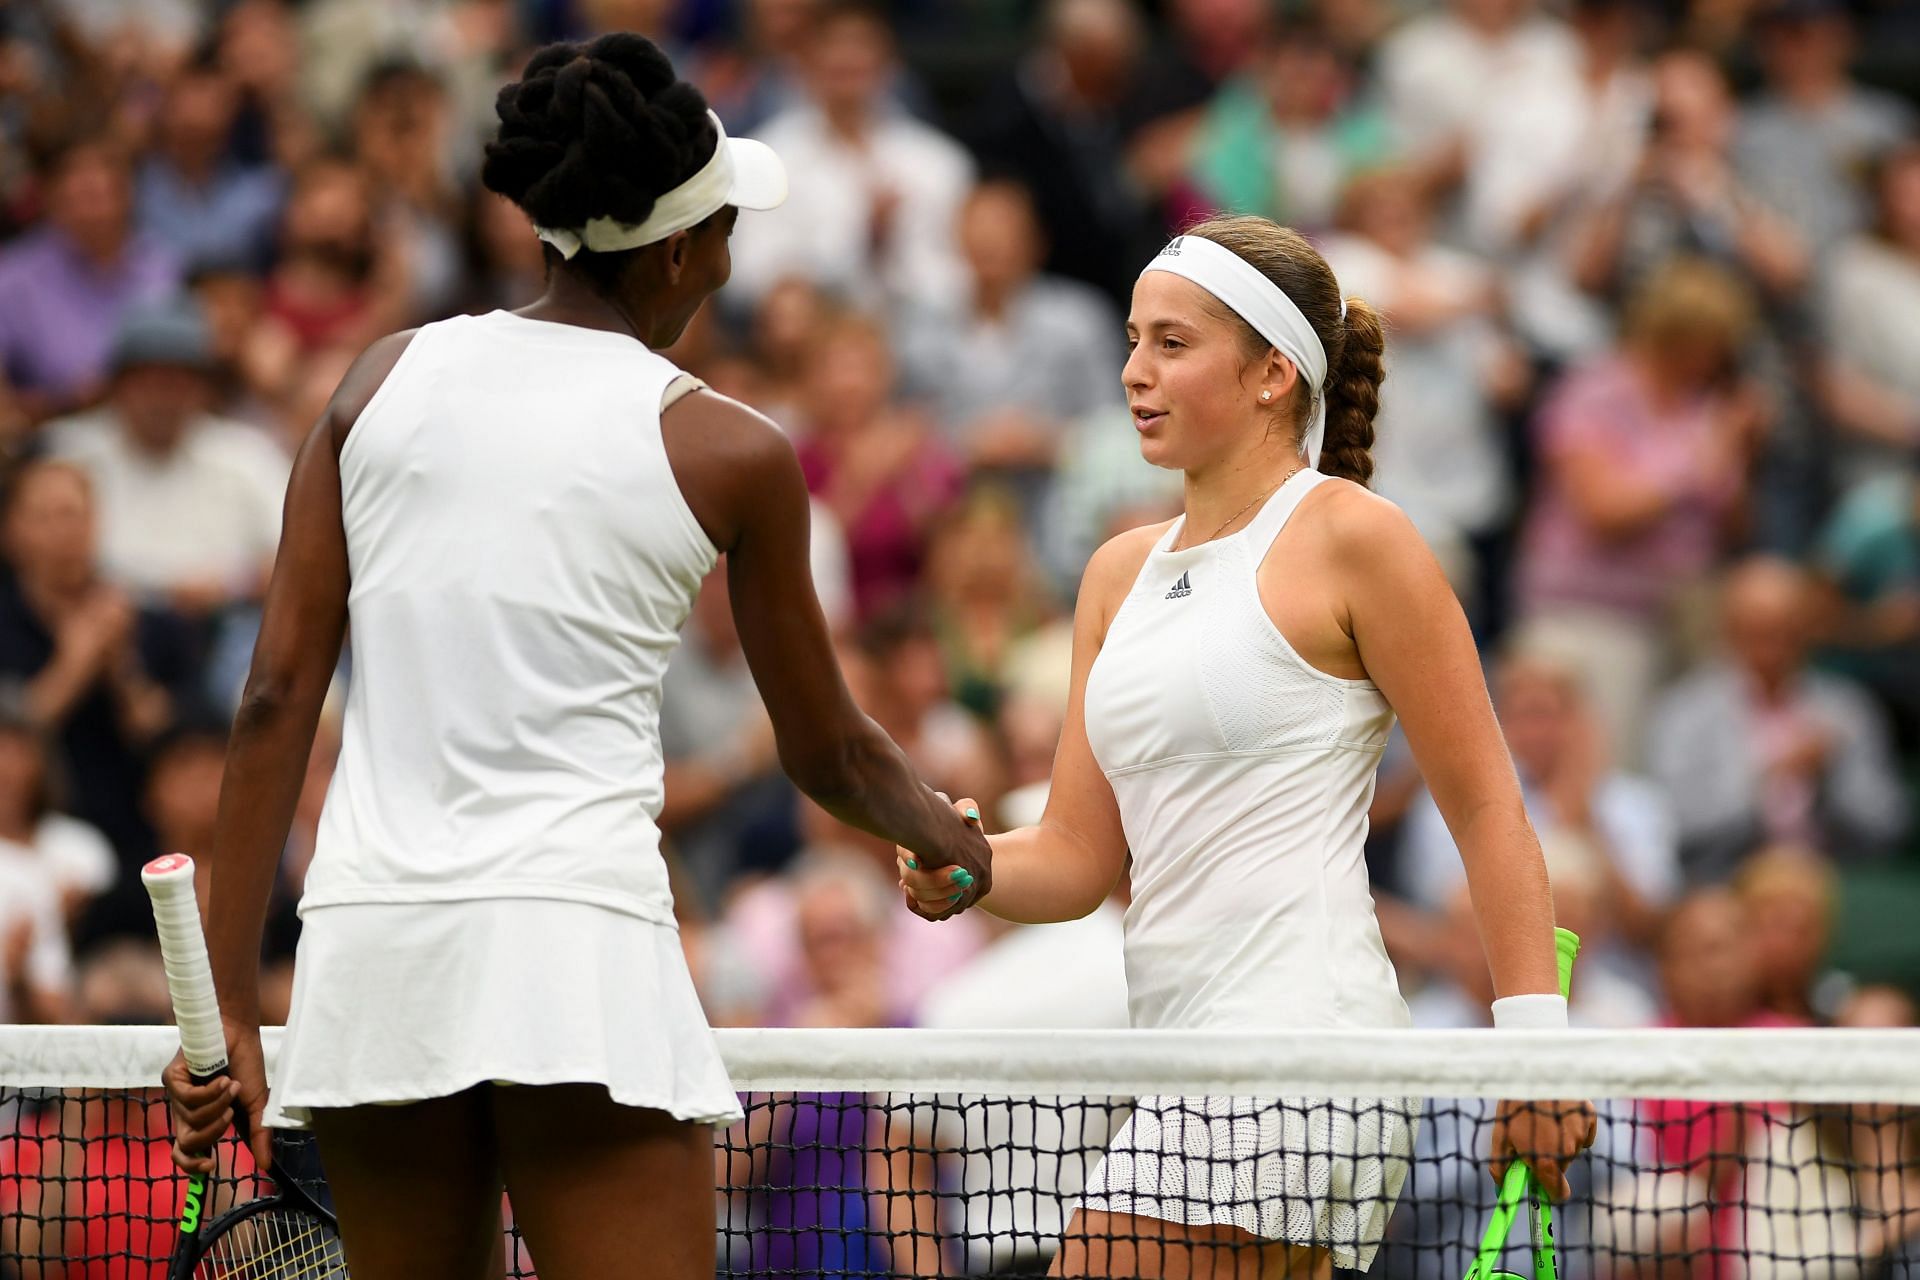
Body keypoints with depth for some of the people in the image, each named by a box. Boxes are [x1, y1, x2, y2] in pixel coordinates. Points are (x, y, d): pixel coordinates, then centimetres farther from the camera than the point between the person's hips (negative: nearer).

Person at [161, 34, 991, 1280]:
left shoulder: (386, 376, 9)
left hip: (367, 941, 4)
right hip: (577, 939, -4)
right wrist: (957, 843, 35)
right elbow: (829, 753, 13)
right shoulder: (732, 454, 0)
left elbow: (277, 696, 5)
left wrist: (231, 1004, 7)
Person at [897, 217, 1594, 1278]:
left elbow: (1487, 808, -5)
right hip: (1183, 1038, 8)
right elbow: (1080, 855, 15)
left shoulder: (1350, 536, -5)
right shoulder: (1121, 573, 17)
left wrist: (1536, 1040, -11)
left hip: (1297, 1034, -8)